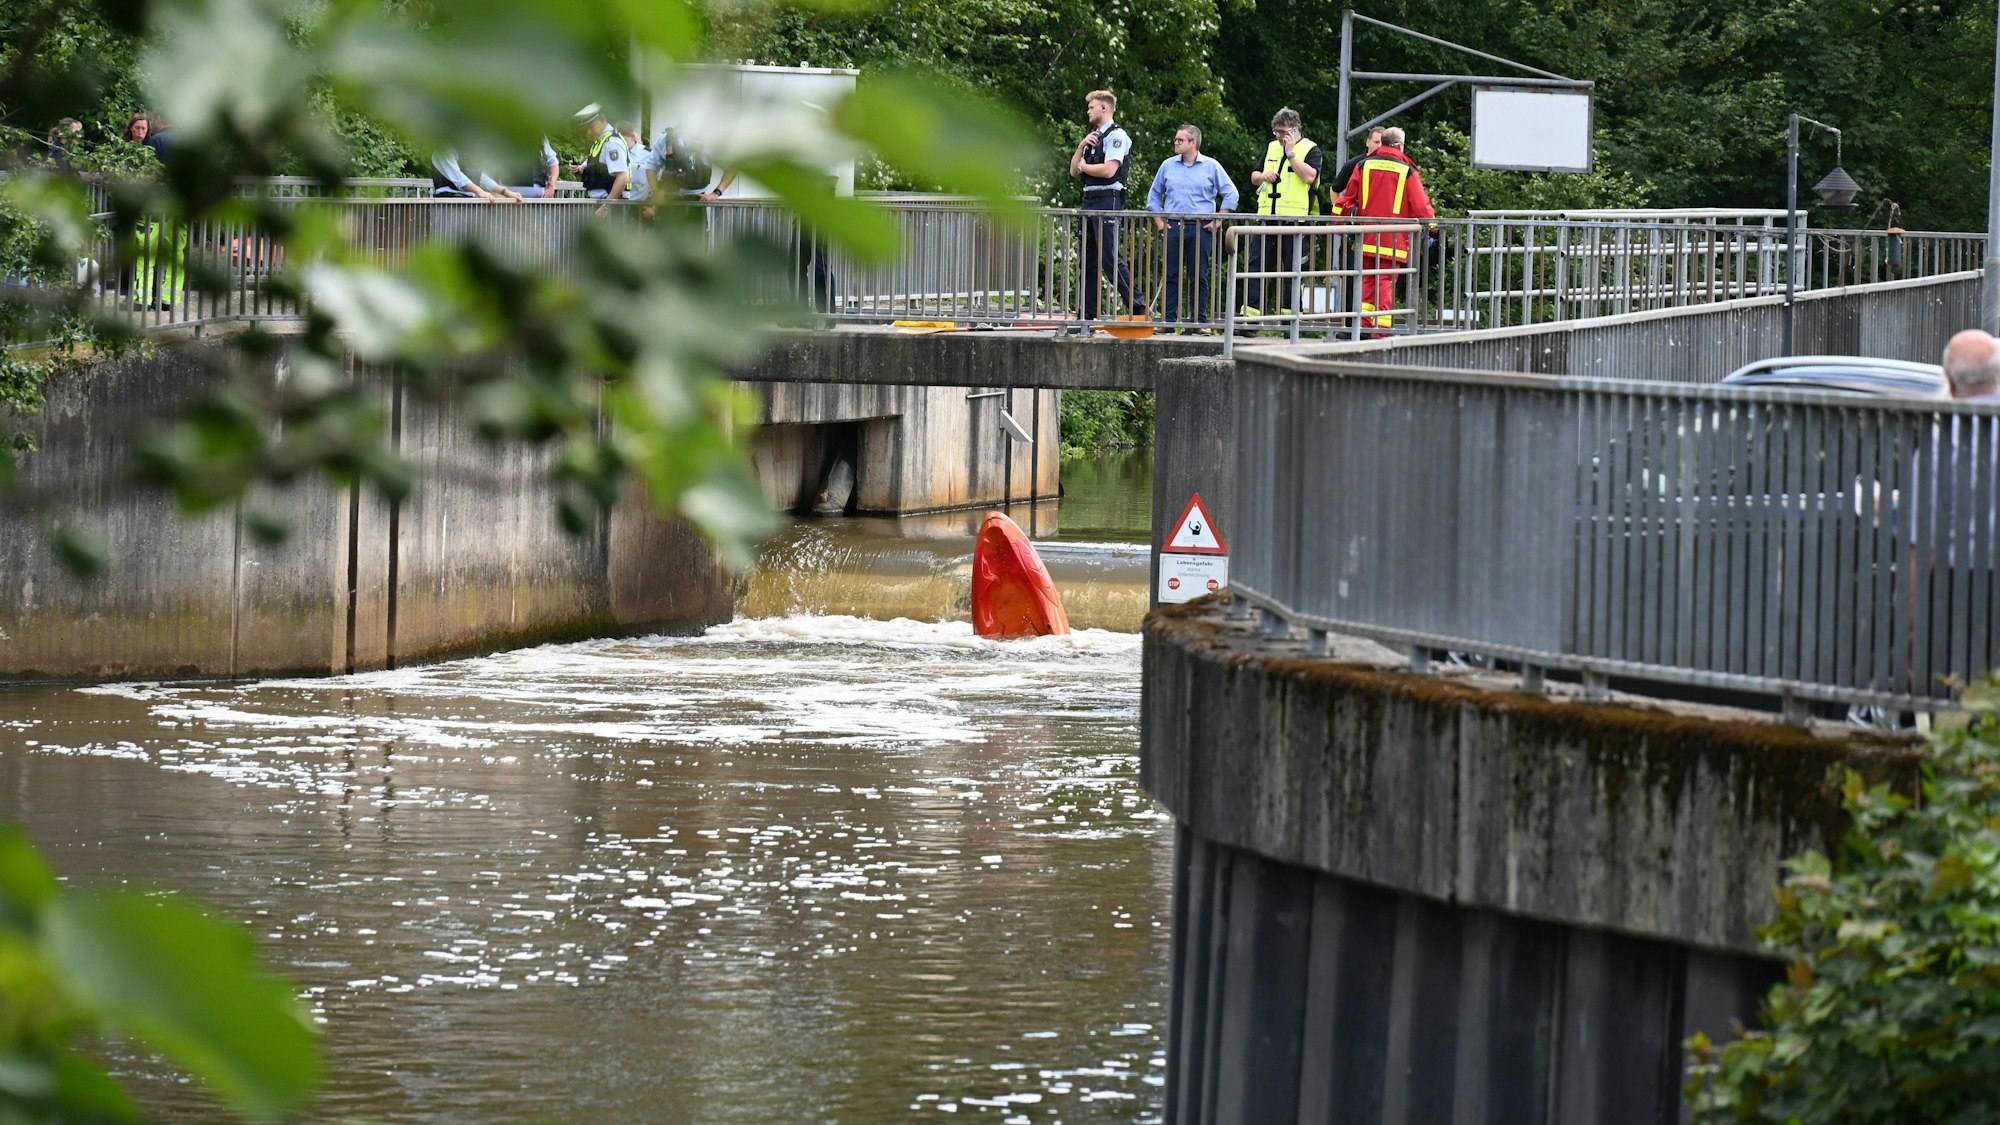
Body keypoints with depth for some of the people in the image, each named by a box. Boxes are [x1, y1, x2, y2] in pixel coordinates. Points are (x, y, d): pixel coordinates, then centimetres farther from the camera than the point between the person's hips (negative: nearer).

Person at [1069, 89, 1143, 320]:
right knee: (1088, 260, 9)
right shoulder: (1093, 137, 20)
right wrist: (1082, 146, 2)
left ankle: (1137, 308, -11)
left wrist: (1084, 166, -2)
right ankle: (1088, 315, 12)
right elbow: (1074, 171, 17)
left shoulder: (1116, 136, -7)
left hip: (1108, 200, -9)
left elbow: (1108, 170, -19)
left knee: (1109, 258, -13)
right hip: (1089, 201, 9)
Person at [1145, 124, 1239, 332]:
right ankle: (1169, 320, 3)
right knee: (1171, 275, -1)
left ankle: (1200, 321, 1)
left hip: (1201, 228, -2)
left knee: (1200, 276, -2)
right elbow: (1154, 196, 19)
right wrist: (1159, 222, 9)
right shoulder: (1168, 165, 11)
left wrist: (1218, 221, -2)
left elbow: (1230, 194, 4)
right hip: (1173, 227, 2)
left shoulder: (1211, 166, 3)